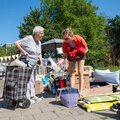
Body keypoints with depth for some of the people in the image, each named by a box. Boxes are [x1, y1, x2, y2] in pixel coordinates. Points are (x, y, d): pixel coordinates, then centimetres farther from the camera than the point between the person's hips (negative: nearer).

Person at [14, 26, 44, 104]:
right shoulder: (28, 39, -15)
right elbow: (16, 43, -13)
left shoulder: (39, 43, 9)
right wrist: (23, 51, -20)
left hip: (33, 64, 8)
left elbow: (39, 54, 17)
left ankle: (32, 95, 23)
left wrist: (41, 63, 6)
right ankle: (27, 97, -1)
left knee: (32, 80, 12)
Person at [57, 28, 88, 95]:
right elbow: (65, 55, -18)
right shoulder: (64, 43, -28)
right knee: (71, 73, -3)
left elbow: (86, 49, -17)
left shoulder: (79, 39, -33)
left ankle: (81, 92, -3)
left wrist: (80, 55, -31)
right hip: (71, 56, 2)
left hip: (81, 55, -2)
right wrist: (61, 61, -38)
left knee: (80, 72, -7)